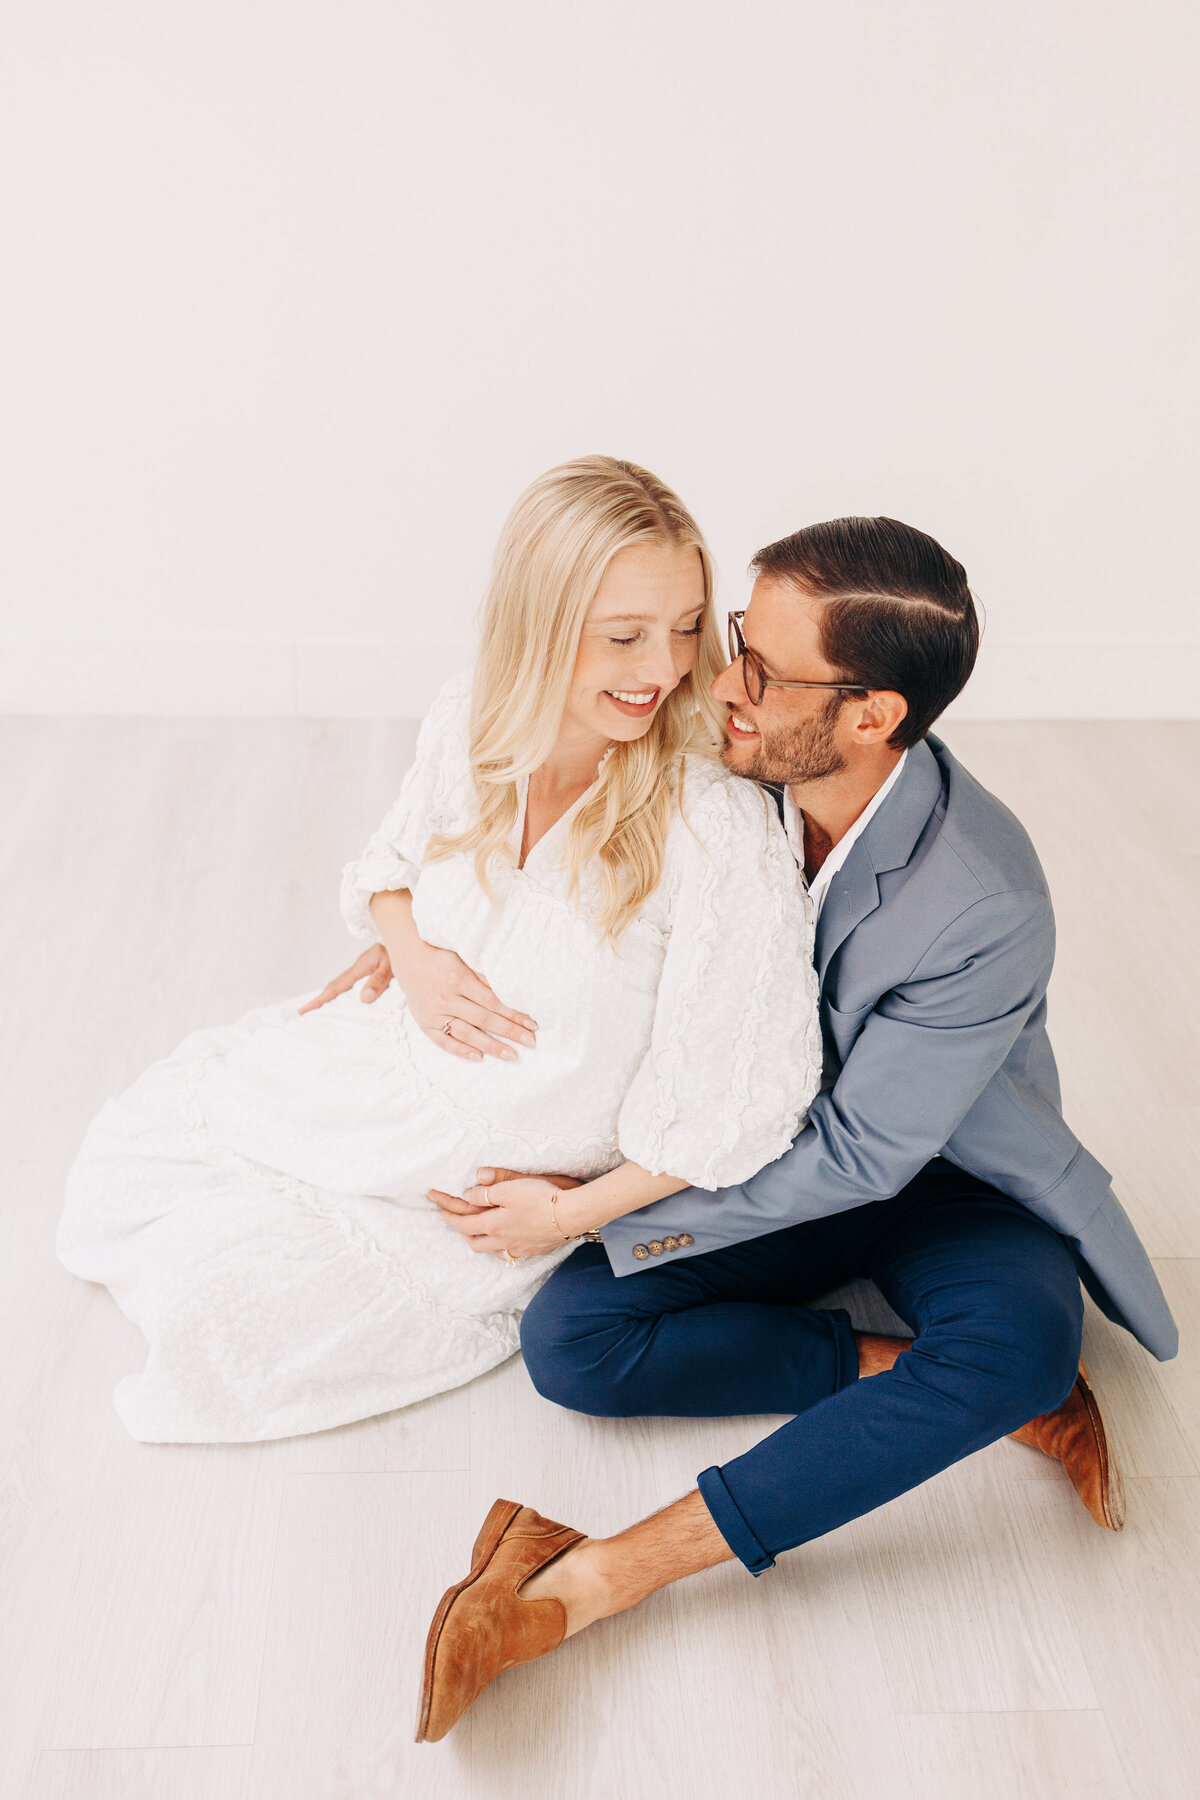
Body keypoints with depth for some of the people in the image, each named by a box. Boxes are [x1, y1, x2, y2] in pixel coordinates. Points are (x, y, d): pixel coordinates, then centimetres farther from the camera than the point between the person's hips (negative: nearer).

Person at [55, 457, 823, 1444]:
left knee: (219, 1297, -7)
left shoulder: (720, 829, -31)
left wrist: (574, 1213, -14)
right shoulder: (472, 718, -15)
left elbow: (740, 1100, -22)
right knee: (133, 1139, 8)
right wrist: (412, 954, -15)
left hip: (507, 1168, -5)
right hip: (400, 1057, 5)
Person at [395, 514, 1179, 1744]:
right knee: (568, 1338, -18)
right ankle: (917, 1376, -13)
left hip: (941, 1175, -4)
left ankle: (590, 1580, -36)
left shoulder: (985, 908, -32)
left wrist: (593, 1207, -23)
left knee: (1019, 1342, -37)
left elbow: (861, 1152, -25)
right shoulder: (730, 780, -17)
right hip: (777, 1149, 4)